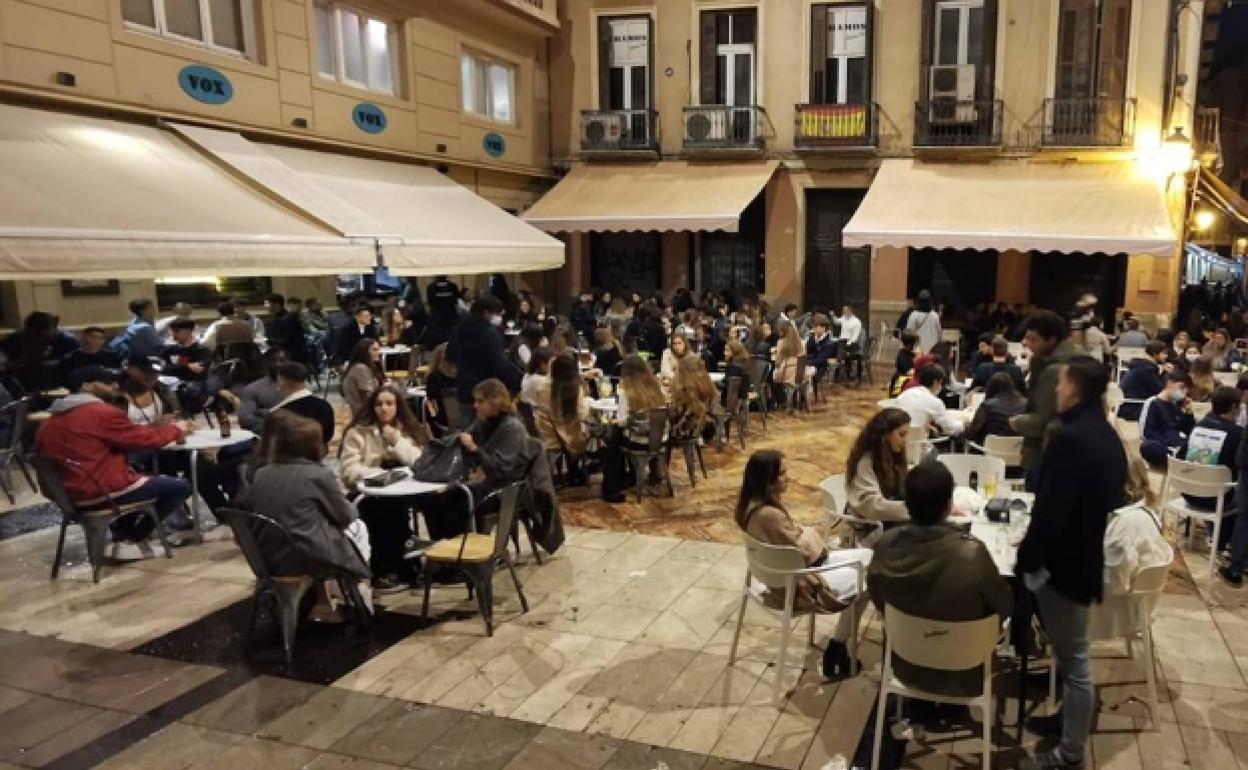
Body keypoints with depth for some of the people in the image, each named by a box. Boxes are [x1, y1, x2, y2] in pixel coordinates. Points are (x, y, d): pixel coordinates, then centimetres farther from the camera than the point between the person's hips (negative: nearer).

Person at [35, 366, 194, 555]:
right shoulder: (100, 412, -15)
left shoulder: (51, 421, 11)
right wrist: (176, 428, 8)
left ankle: (121, 535, 18)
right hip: (103, 491, -9)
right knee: (181, 487, 2)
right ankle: (132, 540, 7)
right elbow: (146, 439, -10)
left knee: (148, 481, 32)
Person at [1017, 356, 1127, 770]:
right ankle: (1071, 720, 42)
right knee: (1073, 654, 25)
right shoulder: (1106, 434, 7)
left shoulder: (1069, 437, -24)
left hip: (1063, 560, -10)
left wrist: (1027, 558, -11)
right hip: (1087, 554, 10)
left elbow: (1050, 509, -25)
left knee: (1073, 659, 2)